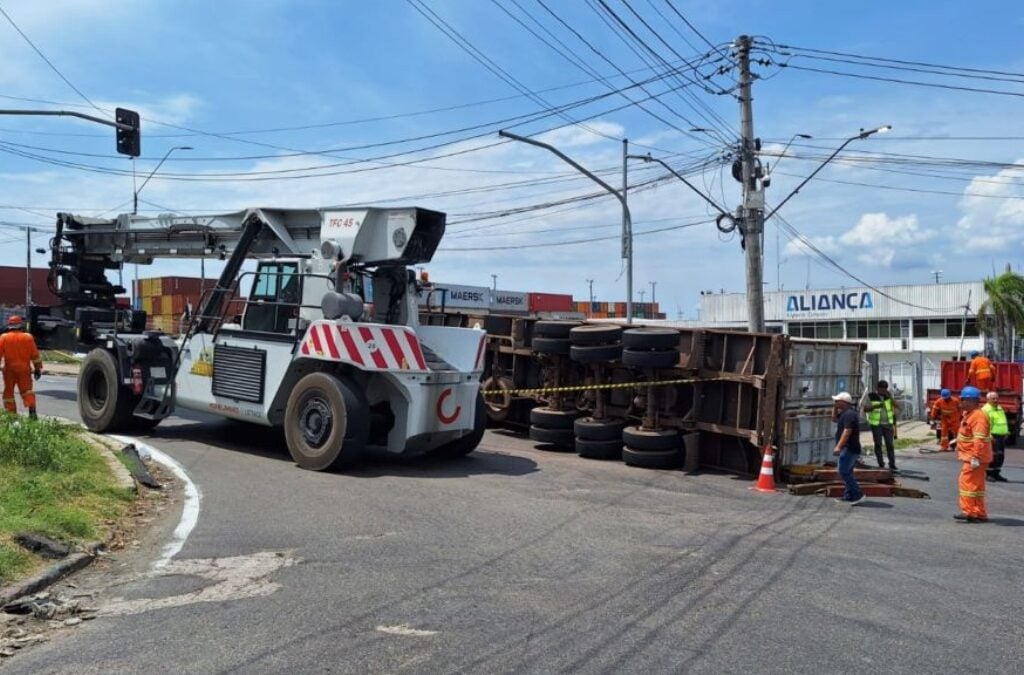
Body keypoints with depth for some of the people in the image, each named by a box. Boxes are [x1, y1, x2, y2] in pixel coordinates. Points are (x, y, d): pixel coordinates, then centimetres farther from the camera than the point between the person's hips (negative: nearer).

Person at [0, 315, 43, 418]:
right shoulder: (28, 337, 2)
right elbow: (35, 355, 4)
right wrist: (38, 368, 11)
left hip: (9, 369, 0)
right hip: (24, 368, 0)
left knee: (9, 391, 10)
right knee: (27, 389, 2)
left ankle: (11, 413, 8)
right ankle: (32, 409, -16)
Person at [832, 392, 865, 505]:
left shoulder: (849, 414, -18)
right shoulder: (845, 412, 14)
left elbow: (847, 431, -27)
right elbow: (834, 418, 30)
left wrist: (838, 446, -31)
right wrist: (835, 407, 14)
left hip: (849, 449, -11)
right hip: (849, 448, 11)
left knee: (844, 472, -11)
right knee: (847, 472, 13)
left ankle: (858, 494, -8)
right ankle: (849, 496, 17)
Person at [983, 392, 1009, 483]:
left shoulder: (1000, 408, 18)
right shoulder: (986, 409, -12)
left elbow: (1004, 422, 26)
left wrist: (1006, 432, 18)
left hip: (1001, 436, 9)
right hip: (993, 436, -9)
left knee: (1001, 455, 12)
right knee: (992, 456, -6)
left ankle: (996, 473, 21)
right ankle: (989, 474, 2)